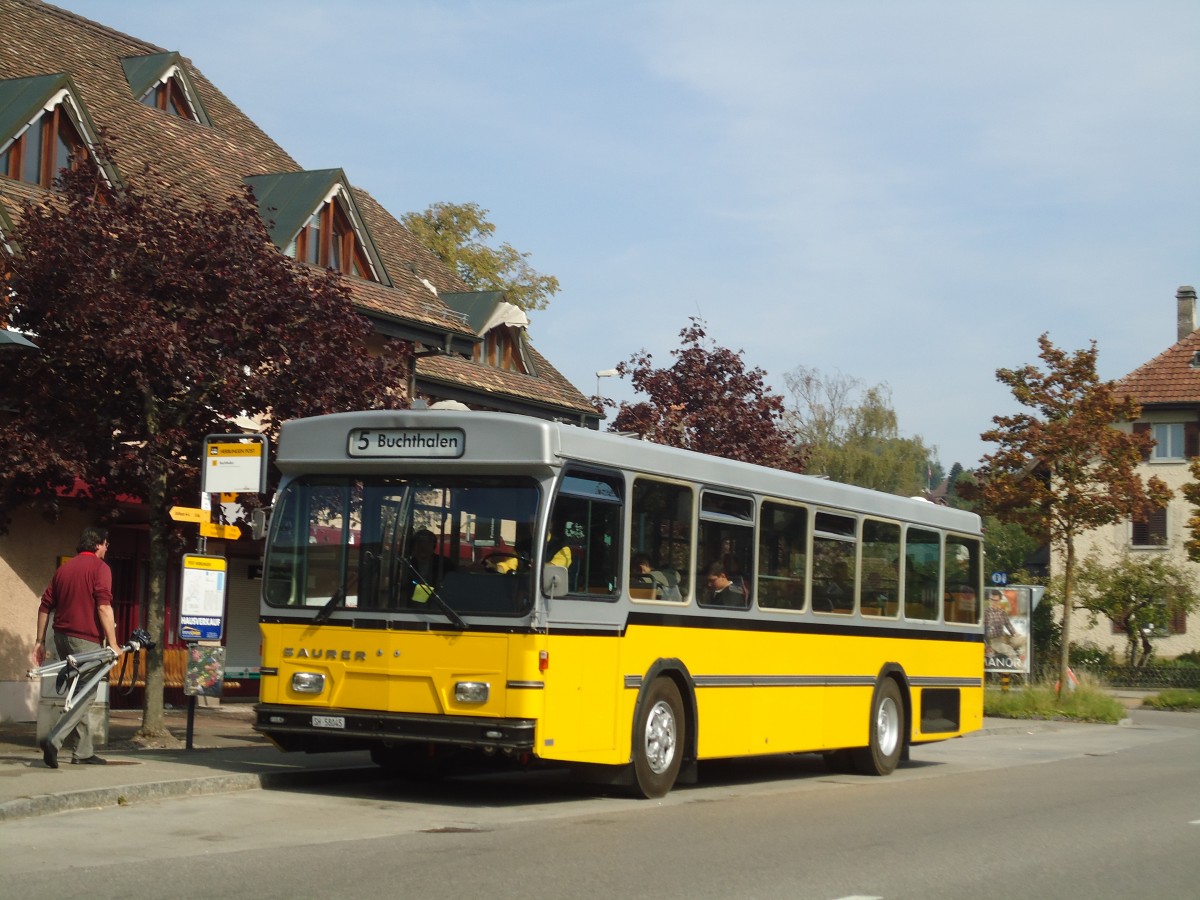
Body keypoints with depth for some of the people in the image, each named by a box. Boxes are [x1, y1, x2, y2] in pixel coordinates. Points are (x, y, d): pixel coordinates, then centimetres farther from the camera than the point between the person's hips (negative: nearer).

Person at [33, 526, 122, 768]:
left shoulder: (64, 568, 14)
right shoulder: (99, 567, -7)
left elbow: (45, 607, 13)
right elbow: (104, 607, -18)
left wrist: (40, 641, 17)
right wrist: (112, 643, -16)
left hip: (62, 638, 8)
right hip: (86, 640, -8)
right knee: (86, 696, -3)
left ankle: (84, 751, 17)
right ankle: (54, 740, -19)